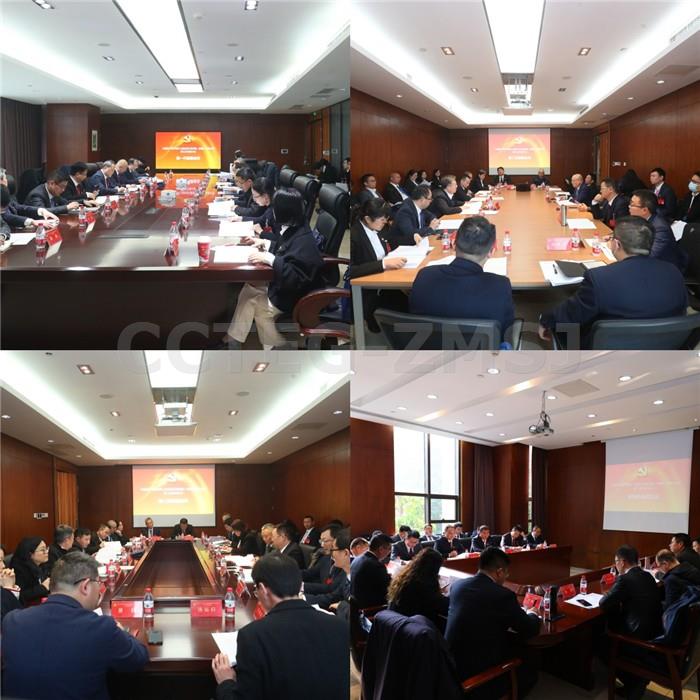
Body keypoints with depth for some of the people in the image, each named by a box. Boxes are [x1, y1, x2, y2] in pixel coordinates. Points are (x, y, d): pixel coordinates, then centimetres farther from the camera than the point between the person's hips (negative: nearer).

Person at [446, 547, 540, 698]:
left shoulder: (457, 585, 1)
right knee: (530, 671, 20)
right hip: (480, 673, -7)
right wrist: (532, 615, 17)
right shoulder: (503, 595, -17)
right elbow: (530, 629, -5)